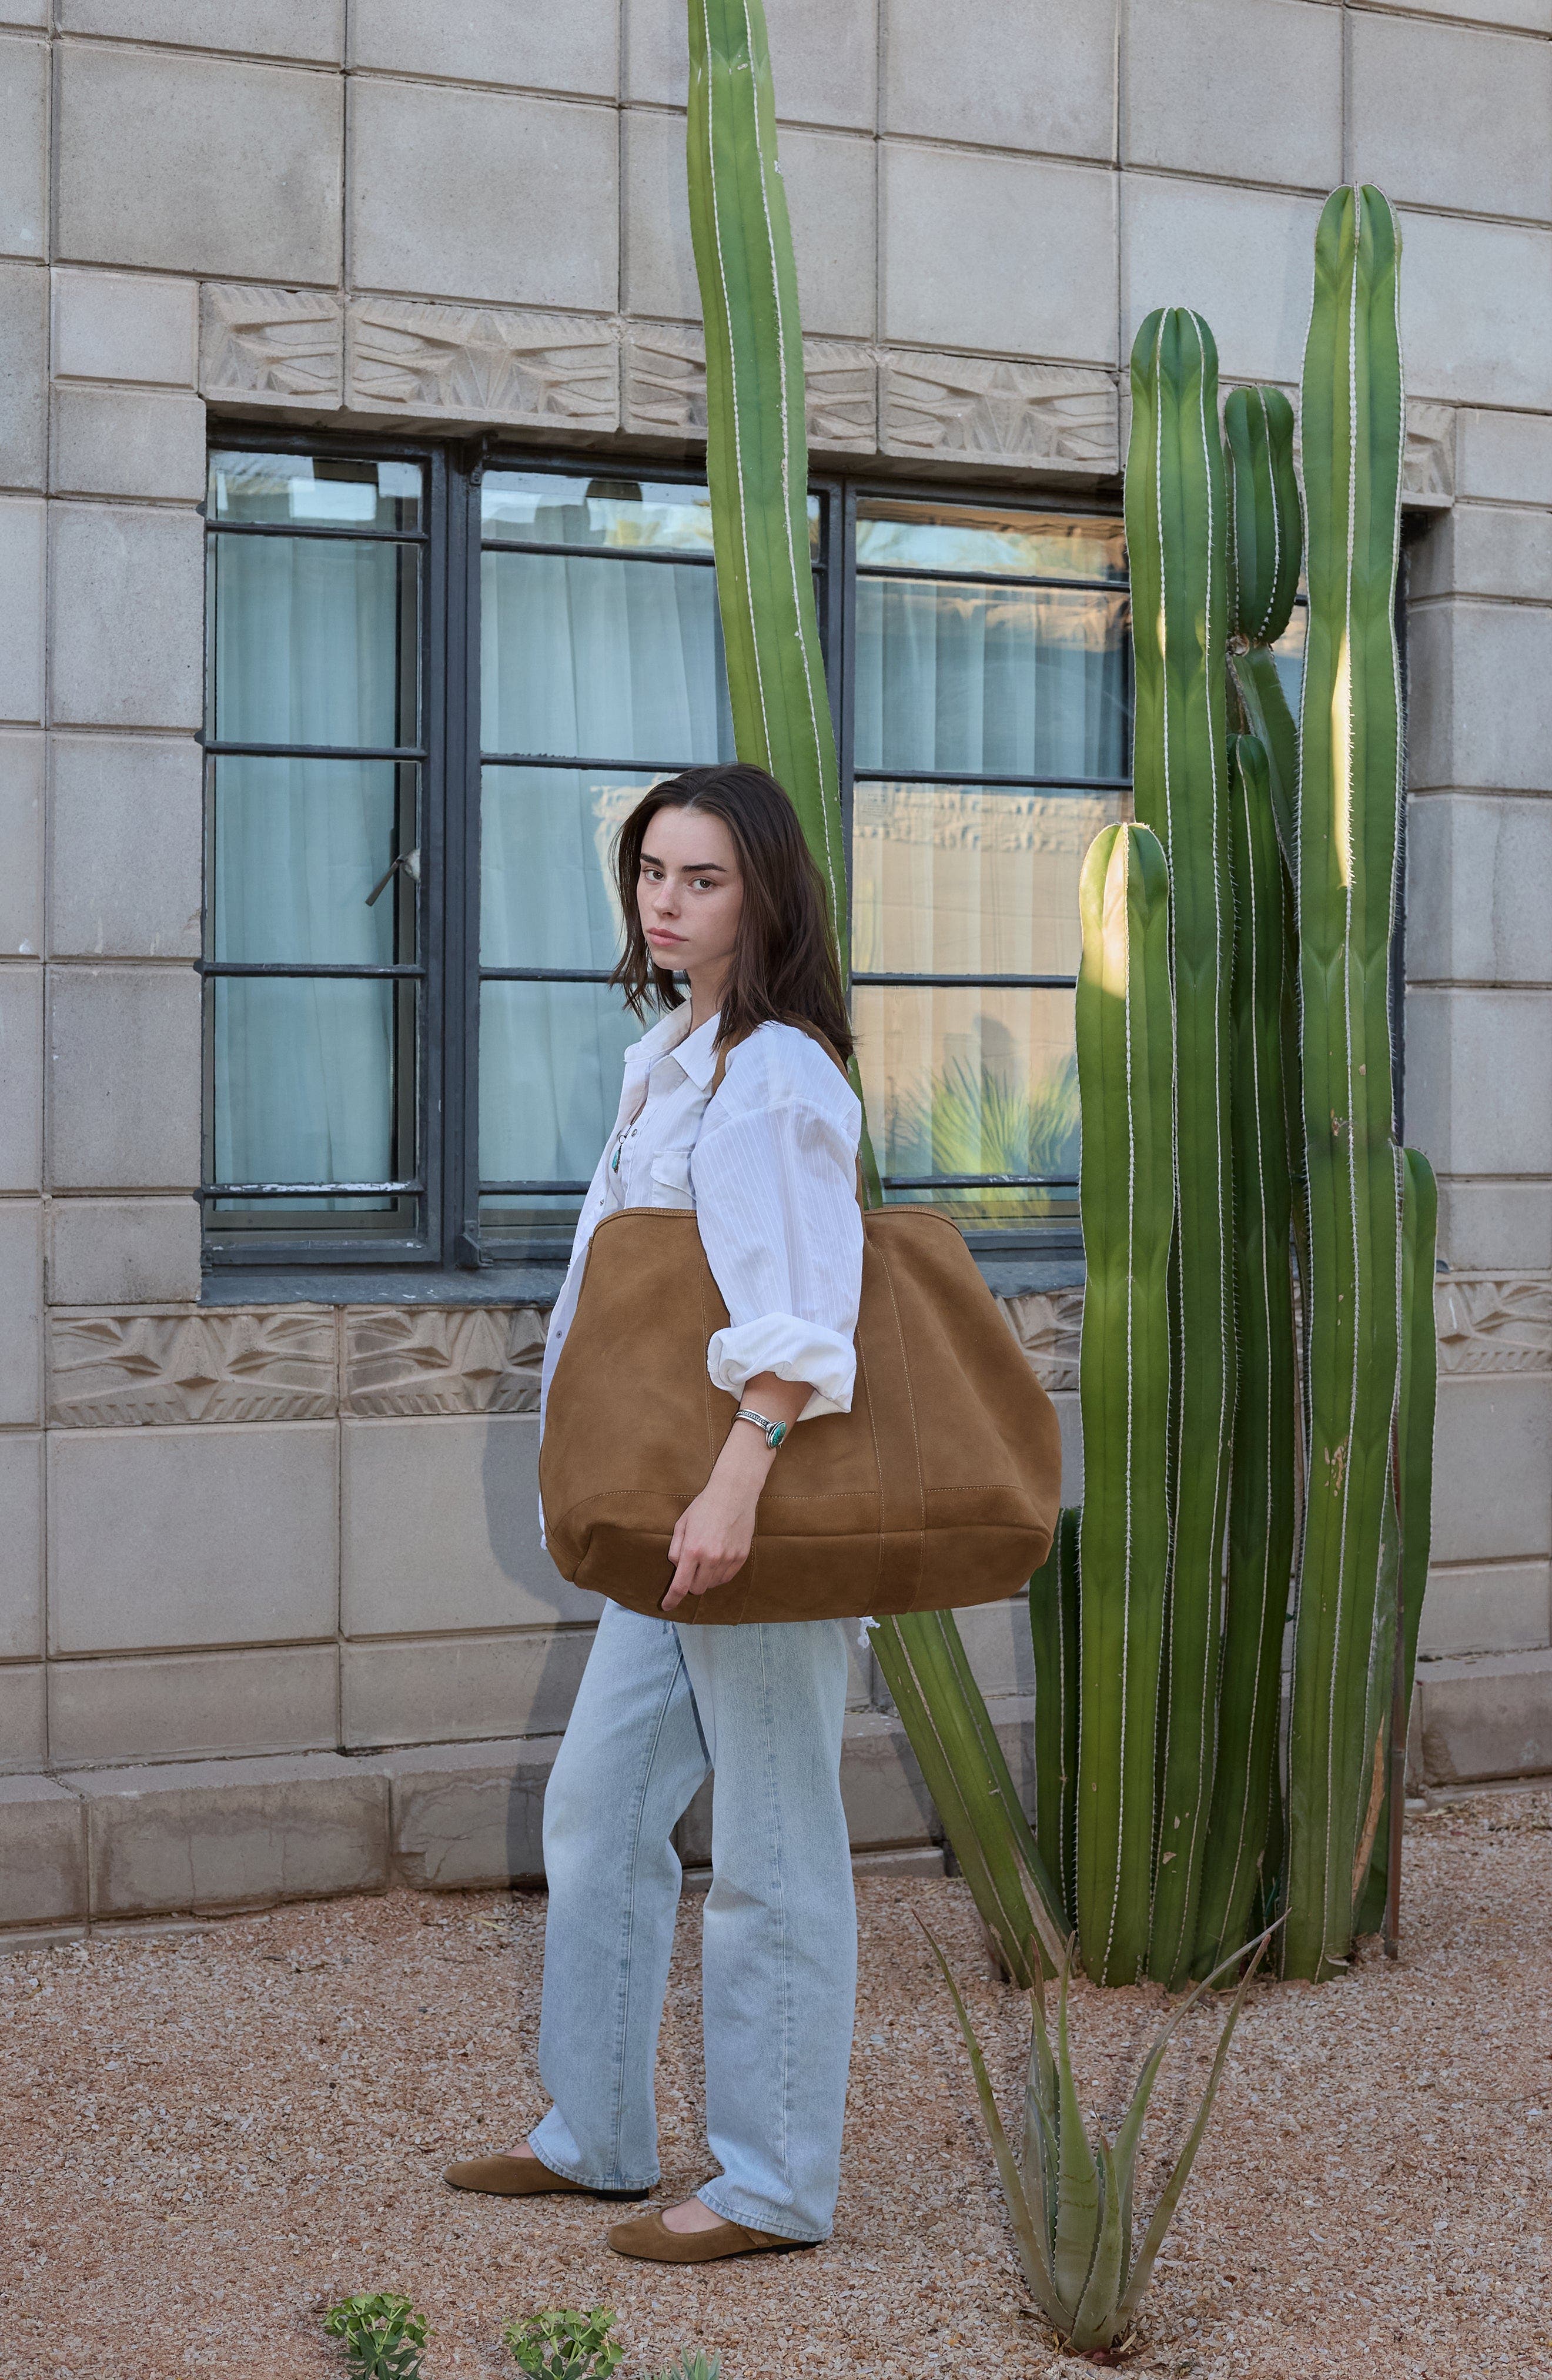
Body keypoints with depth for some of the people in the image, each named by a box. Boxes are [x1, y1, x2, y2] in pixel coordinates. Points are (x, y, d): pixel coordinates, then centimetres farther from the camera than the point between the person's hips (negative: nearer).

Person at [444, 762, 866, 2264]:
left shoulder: (774, 1075, -15)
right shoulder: (672, 1057, 14)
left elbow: (802, 1305, -28)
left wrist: (735, 1485, -37)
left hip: (769, 1497, -10)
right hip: (671, 1509, 10)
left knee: (769, 1847, 0)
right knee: (595, 1809, 15)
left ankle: (774, 2184, 11)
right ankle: (595, 2132, 28)